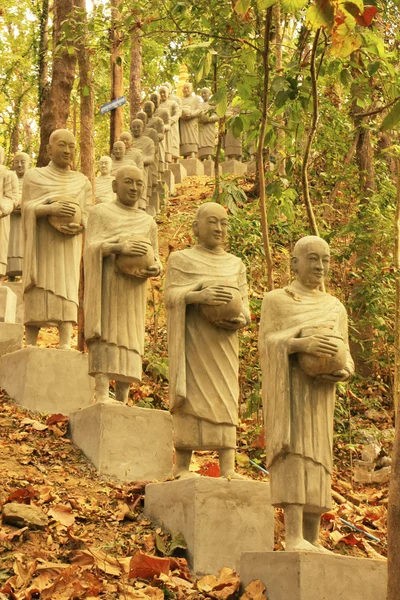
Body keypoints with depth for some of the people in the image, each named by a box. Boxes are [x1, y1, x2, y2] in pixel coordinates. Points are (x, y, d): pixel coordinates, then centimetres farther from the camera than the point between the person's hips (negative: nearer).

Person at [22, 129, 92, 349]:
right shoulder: (33, 176, 8)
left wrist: (78, 226, -16)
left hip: (67, 246, 1)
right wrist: (51, 209, -22)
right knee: (36, 292, -8)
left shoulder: (82, 182, 13)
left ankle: (66, 345, -18)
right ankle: (30, 345, -8)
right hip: (40, 244, -1)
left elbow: (87, 214, 7)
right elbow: (27, 208, -3)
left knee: (66, 290, -11)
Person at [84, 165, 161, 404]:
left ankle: (122, 402, -3)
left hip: (132, 290, 4)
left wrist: (154, 269, -10)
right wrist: (120, 247, -25)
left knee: (129, 341, -3)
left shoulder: (149, 222, 17)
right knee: (104, 334, -15)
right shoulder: (100, 212, 6)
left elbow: (155, 260, 14)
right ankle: (102, 396, -21)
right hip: (105, 285, -4)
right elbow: (91, 248, -7)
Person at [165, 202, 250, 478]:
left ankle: (228, 468, -8)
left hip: (222, 342, 3)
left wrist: (239, 321, -13)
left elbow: (244, 305, 10)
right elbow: (172, 296, -6)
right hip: (192, 339, -3)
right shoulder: (180, 259, 7)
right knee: (190, 397, -8)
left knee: (225, 400, -4)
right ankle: (182, 467, -5)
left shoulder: (236, 264, 16)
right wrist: (199, 295, -25)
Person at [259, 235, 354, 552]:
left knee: (315, 462, 0)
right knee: (293, 454, -19)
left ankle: (312, 541, 3)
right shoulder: (274, 300, 5)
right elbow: (267, 345, -8)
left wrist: (343, 371, -11)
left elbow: (344, 356, 13)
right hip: (286, 392, -4)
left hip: (318, 396, 5)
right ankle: (294, 538, -24)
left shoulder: (336, 308, 17)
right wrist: (303, 343, -26)